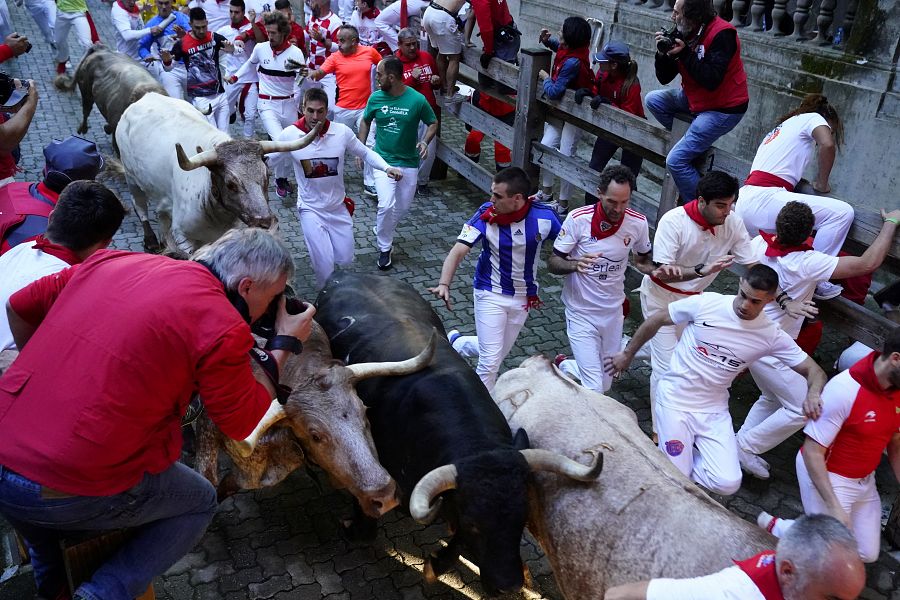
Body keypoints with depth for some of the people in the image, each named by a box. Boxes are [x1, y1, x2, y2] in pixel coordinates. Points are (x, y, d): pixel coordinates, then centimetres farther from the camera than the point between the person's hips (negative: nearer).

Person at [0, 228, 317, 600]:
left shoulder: (111, 261, 4)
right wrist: (285, 345, 8)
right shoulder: (222, 327, -15)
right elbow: (241, 424, -1)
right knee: (200, 502, 20)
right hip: (72, 496, -6)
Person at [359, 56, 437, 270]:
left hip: (409, 162, 1)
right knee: (386, 205, -18)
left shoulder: (417, 100, -12)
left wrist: (425, 142, -17)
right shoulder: (376, 98, -5)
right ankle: (384, 248, 1)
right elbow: (365, 122, 13)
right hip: (383, 160, -1)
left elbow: (433, 123, 2)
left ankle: (383, 232, 43)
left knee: (403, 208, 13)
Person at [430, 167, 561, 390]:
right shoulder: (486, 215, -21)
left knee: (499, 353, 19)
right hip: (491, 294, -3)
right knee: (490, 361, -5)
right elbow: (458, 251, -26)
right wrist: (444, 284, -41)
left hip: (524, 297, 3)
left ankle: (456, 342, 46)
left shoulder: (543, 216, -17)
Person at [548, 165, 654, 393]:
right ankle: (560, 370, 23)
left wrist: (656, 271, -14)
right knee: (593, 390, -9)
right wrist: (575, 264, -34)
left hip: (613, 312, 4)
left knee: (604, 385, 17)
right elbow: (553, 263, -12)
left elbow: (643, 260, 9)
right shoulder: (578, 219, -19)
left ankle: (565, 368, 46)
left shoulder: (638, 223, -9)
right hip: (582, 313, -4)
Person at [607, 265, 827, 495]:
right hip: (675, 399, -3)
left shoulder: (772, 336, -9)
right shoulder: (706, 303, -16)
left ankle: (681, 455, 17)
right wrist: (627, 355, 5)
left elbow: (814, 370, -4)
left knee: (728, 484, -12)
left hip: (714, 410, 3)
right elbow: (656, 320, -3)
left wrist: (813, 392, -29)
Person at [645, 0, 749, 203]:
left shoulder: (722, 34, -21)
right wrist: (662, 53, -14)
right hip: (696, 99, 9)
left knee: (676, 160, -17)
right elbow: (664, 78, 5)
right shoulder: (684, 34, 1)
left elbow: (711, 81, -29)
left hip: (724, 108, -9)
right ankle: (690, 139, 9)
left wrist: (684, 53, -26)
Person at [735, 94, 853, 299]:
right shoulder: (813, 118, 10)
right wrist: (822, 184, 0)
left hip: (744, 204, 9)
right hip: (763, 199, -9)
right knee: (841, 212, -14)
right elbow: (827, 144, -11)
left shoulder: (780, 128, 34)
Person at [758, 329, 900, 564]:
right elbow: (812, 452, -25)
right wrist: (834, 507, -28)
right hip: (825, 474, -7)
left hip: (864, 480, 7)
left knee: (868, 554, 12)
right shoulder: (845, 389, -28)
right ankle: (775, 527, 12)